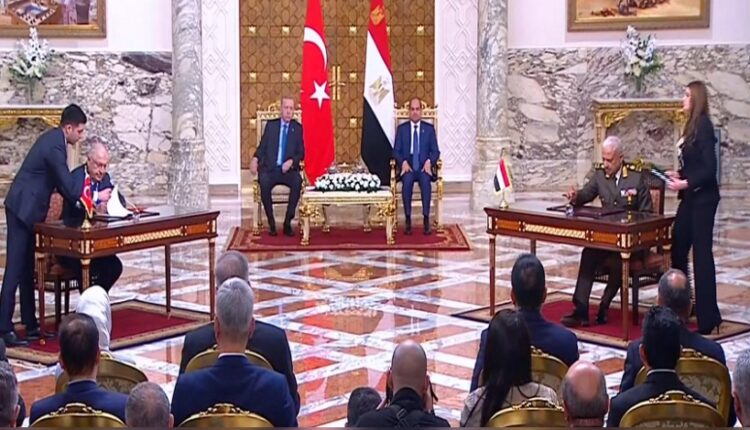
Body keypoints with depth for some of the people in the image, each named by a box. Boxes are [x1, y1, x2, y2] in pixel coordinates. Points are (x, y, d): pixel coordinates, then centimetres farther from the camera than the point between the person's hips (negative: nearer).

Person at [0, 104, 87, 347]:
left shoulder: (52, 138, 10)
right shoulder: (55, 146, -19)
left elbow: (60, 181, 18)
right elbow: (68, 187, -19)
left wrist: (78, 199, 10)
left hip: (26, 209, 10)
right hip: (23, 210, -10)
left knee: (27, 269, 11)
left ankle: (30, 324, 16)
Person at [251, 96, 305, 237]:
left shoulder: (298, 128, 11)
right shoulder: (271, 125, 13)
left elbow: (301, 153, 8)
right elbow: (262, 146, 10)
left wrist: (291, 161, -13)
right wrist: (255, 158, -11)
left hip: (288, 169, 0)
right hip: (270, 168, 0)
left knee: (297, 181, -34)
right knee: (264, 182, -34)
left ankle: (288, 222, -24)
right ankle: (271, 222, -21)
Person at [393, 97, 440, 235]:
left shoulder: (429, 128, 11)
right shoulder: (401, 128, 11)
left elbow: (435, 151, 8)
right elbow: (396, 151, 6)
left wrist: (429, 161, -13)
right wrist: (403, 162, -13)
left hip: (424, 167, 0)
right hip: (408, 167, 0)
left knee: (425, 180, -34)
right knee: (407, 180, -34)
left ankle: (426, 220, -33)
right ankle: (408, 221, -31)